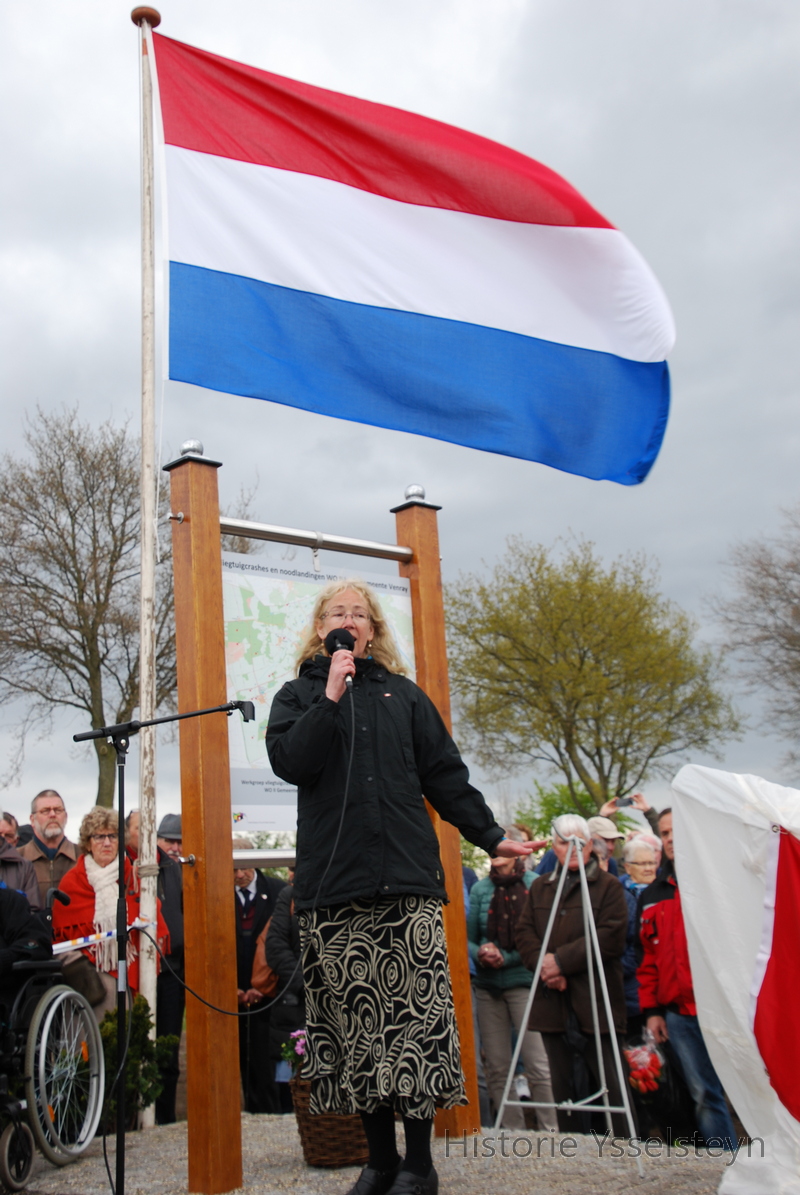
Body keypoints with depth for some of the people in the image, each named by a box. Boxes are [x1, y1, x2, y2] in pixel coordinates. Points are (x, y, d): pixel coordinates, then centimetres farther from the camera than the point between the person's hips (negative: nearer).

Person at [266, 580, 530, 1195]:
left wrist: (490, 835, 12)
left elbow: (446, 775, 16)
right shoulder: (299, 696, 14)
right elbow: (289, 762, -5)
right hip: (333, 886, 0)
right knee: (353, 1015, 1)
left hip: (407, 879, 0)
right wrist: (332, 697, -8)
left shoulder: (403, 695, 17)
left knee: (417, 1011, -4)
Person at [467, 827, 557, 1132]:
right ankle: (513, 1132, 18)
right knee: (496, 1068, 8)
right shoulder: (480, 889, 8)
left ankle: (551, 1132, 2)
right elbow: (469, 938, 12)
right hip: (487, 985, 4)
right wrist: (480, 954, -8)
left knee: (538, 1066, -8)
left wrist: (506, 958, -12)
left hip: (523, 981, -4)